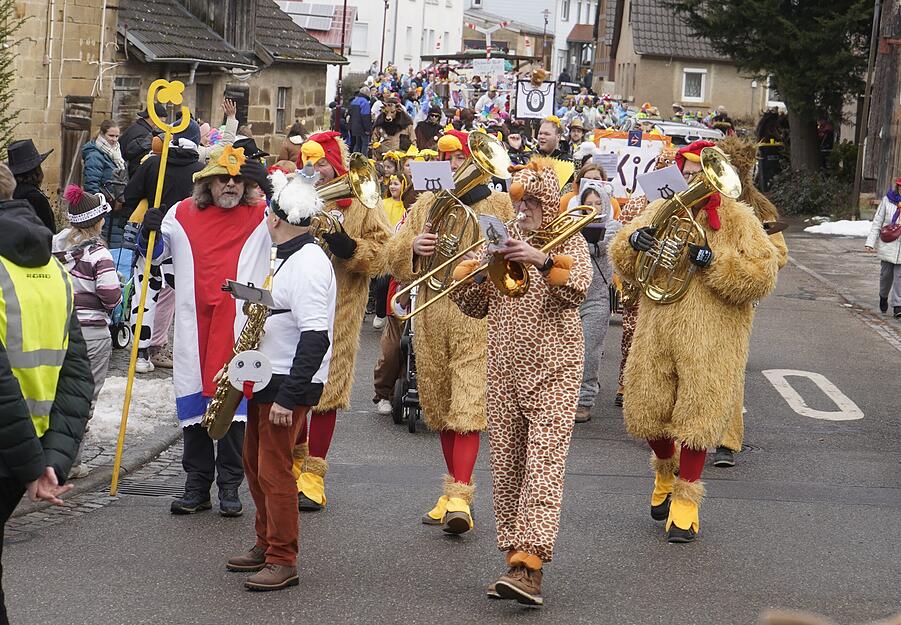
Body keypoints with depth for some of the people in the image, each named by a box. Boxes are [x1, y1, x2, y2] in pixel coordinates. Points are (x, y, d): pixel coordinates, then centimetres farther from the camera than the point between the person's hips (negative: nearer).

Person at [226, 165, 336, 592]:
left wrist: (288, 396, -26)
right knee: (255, 463, 19)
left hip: (290, 383, -11)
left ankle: (283, 562, 2)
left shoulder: (308, 264, -20)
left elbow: (315, 336, -25)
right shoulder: (287, 258, 13)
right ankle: (266, 545, 32)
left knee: (274, 469, -7)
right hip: (267, 379, 11)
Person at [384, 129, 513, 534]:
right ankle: (453, 489, 20)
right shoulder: (427, 204, 16)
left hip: (479, 315, -4)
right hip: (431, 317, 4)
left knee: (468, 405, -14)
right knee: (439, 406, 9)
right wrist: (413, 246, -9)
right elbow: (393, 256, 12)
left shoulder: (499, 205, 7)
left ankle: (460, 496, -20)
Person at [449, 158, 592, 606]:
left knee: (543, 465, -13)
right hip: (503, 371, 5)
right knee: (506, 467, 5)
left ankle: (531, 564, -22)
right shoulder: (500, 243, 14)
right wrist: (471, 271, -6)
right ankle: (514, 556, 11)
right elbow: (474, 307, 12)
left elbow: (577, 289, -17)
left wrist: (541, 261, -32)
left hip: (552, 371, -5)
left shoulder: (569, 241, 2)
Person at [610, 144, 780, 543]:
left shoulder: (738, 221, -1)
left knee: (697, 416, -4)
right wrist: (633, 242, -8)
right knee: (648, 409, 10)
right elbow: (624, 265, 15)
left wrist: (712, 261, -20)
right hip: (656, 334, 4)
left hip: (710, 341, -4)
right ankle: (665, 470, 40)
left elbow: (762, 277, -11)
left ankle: (685, 498, 10)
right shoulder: (661, 212, 11)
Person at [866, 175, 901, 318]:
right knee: (886, 273, 9)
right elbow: (877, 222, 3)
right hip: (887, 245, 1)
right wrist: (871, 242, -3)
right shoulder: (887, 200, 0)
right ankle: (883, 296, 37)